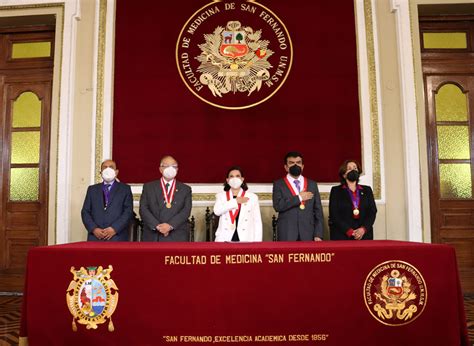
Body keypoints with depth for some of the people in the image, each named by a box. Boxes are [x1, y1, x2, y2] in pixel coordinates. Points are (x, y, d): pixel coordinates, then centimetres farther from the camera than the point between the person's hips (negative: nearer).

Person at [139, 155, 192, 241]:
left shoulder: (185, 189, 12)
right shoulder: (148, 187, 13)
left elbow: (186, 211, 1)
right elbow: (143, 209, 3)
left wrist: (170, 225, -14)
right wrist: (156, 225, -12)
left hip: (177, 237, 0)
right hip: (153, 237, 0)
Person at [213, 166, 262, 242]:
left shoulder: (252, 197, 9)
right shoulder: (221, 196, 12)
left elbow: (257, 222, 7)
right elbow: (217, 211, -8)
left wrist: (257, 244, -2)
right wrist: (236, 201, -7)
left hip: (246, 239, 0)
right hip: (225, 239, 0)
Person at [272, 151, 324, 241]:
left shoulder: (312, 184, 12)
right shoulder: (279, 184, 6)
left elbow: (318, 211, 9)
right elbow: (277, 206, -10)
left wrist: (318, 234, 1)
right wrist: (298, 198, -8)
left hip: (308, 234, 2)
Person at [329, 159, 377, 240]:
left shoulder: (367, 190, 15)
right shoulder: (336, 191, 6)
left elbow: (373, 212, 6)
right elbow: (334, 215, -3)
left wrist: (363, 229, -10)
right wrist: (349, 231, -13)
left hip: (364, 235, 2)